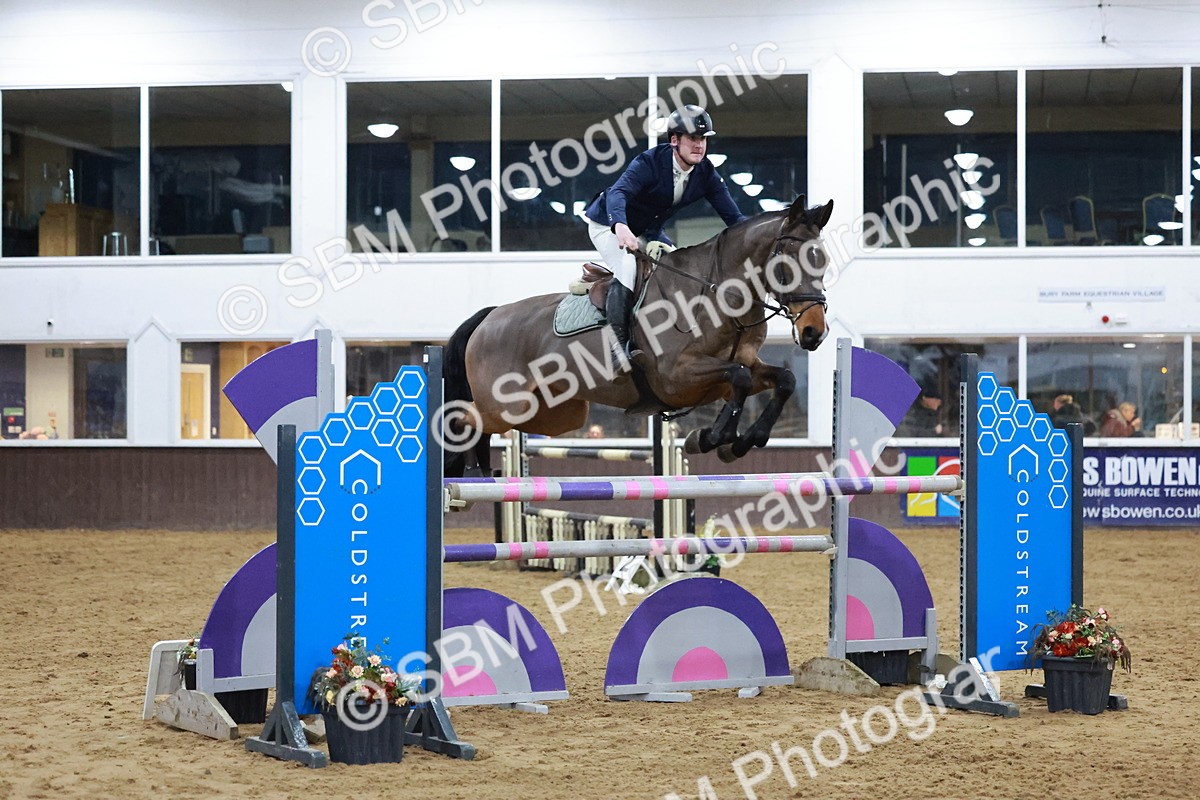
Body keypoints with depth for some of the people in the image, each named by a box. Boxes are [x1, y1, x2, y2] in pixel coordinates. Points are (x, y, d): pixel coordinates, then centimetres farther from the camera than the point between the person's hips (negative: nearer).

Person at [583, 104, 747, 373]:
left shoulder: (706, 174, -10)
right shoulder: (649, 162, -28)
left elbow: (732, 215, -13)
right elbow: (618, 192, -44)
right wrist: (621, 226, -65)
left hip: (648, 232, 8)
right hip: (609, 225, -8)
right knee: (628, 266, -31)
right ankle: (618, 346, -34)